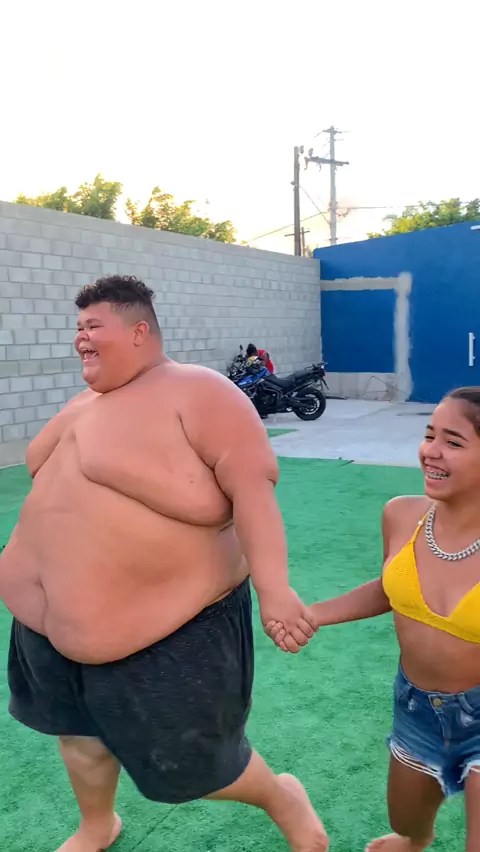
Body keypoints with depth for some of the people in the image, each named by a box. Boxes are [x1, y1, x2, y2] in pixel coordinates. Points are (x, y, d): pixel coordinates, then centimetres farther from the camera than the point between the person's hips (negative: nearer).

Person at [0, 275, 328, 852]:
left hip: (166, 632, -8)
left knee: (187, 765, 8)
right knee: (80, 732, 25)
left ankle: (285, 801, 38)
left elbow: (252, 486, -25)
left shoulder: (196, 392, -16)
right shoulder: (86, 402, 11)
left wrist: (272, 587, -34)